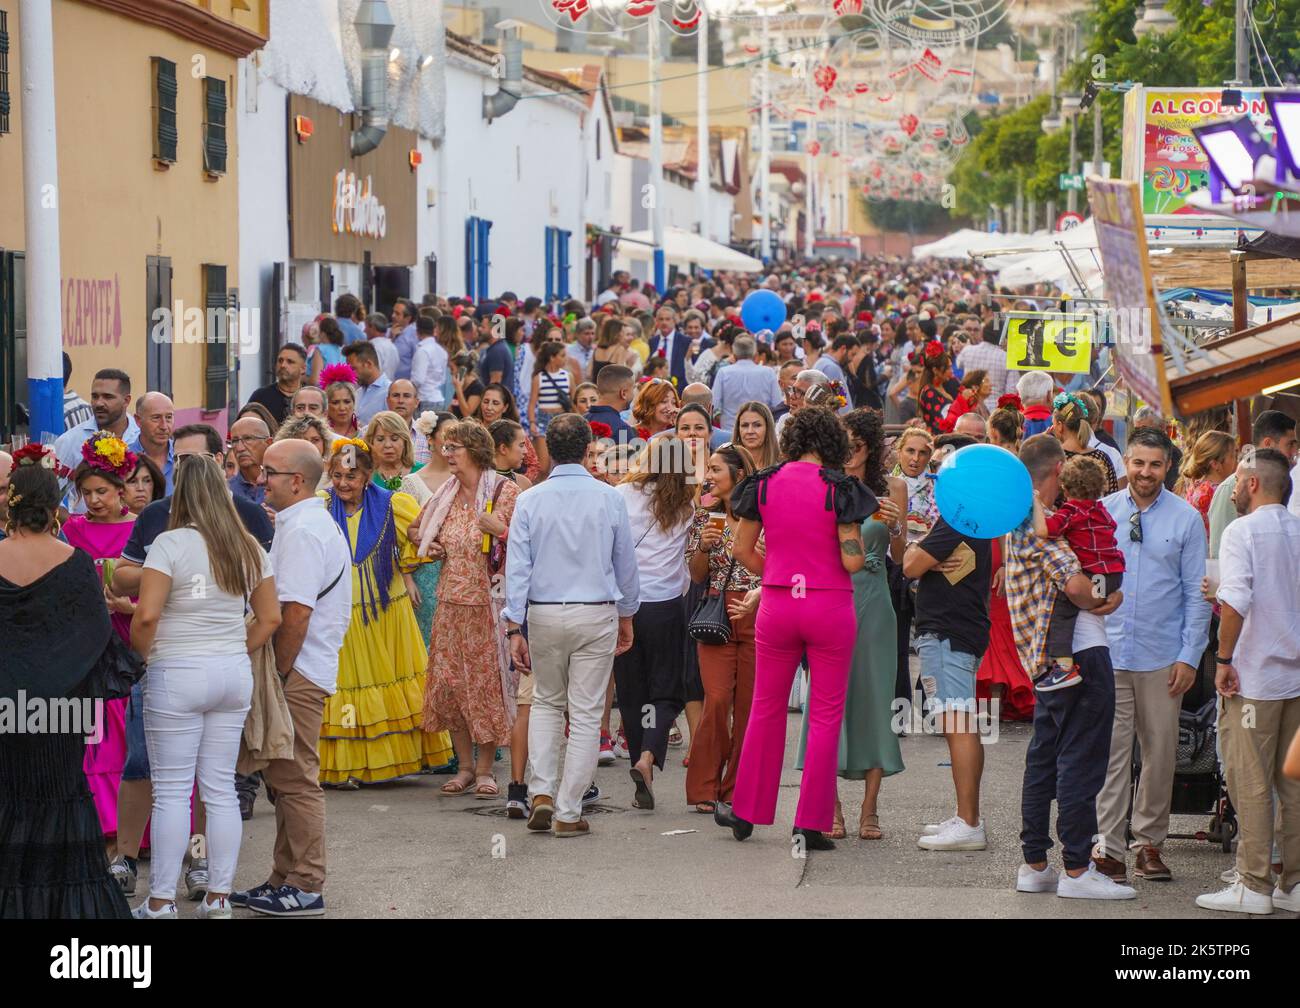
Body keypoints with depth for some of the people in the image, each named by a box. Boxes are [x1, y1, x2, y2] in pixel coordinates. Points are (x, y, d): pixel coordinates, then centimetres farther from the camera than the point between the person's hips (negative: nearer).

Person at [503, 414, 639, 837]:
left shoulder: (530, 501, -3)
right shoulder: (609, 499, -4)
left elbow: (517, 566, -5)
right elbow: (626, 563, 5)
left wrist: (514, 628, -2)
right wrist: (627, 617, 18)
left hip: (544, 615, 1)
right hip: (597, 614, -1)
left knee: (546, 703, 20)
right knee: (585, 713, 4)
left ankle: (542, 792, 6)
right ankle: (568, 813, 4)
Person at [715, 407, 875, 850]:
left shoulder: (764, 484, 1)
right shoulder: (838, 488, -10)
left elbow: (742, 549, 5)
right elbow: (852, 561, -14)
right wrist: (853, 538, 7)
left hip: (777, 605, 3)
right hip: (830, 608, -3)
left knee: (767, 708, 16)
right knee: (826, 716, 5)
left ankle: (746, 812, 24)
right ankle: (811, 823, 4)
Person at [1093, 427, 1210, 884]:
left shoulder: (1185, 518, 2)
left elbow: (1196, 594, 3)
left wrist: (1189, 657, -3)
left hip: (1162, 657, 0)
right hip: (1107, 653, 0)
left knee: (1160, 752, 6)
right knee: (1110, 750, -4)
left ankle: (1149, 842, 18)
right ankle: (1109, 846, -1)